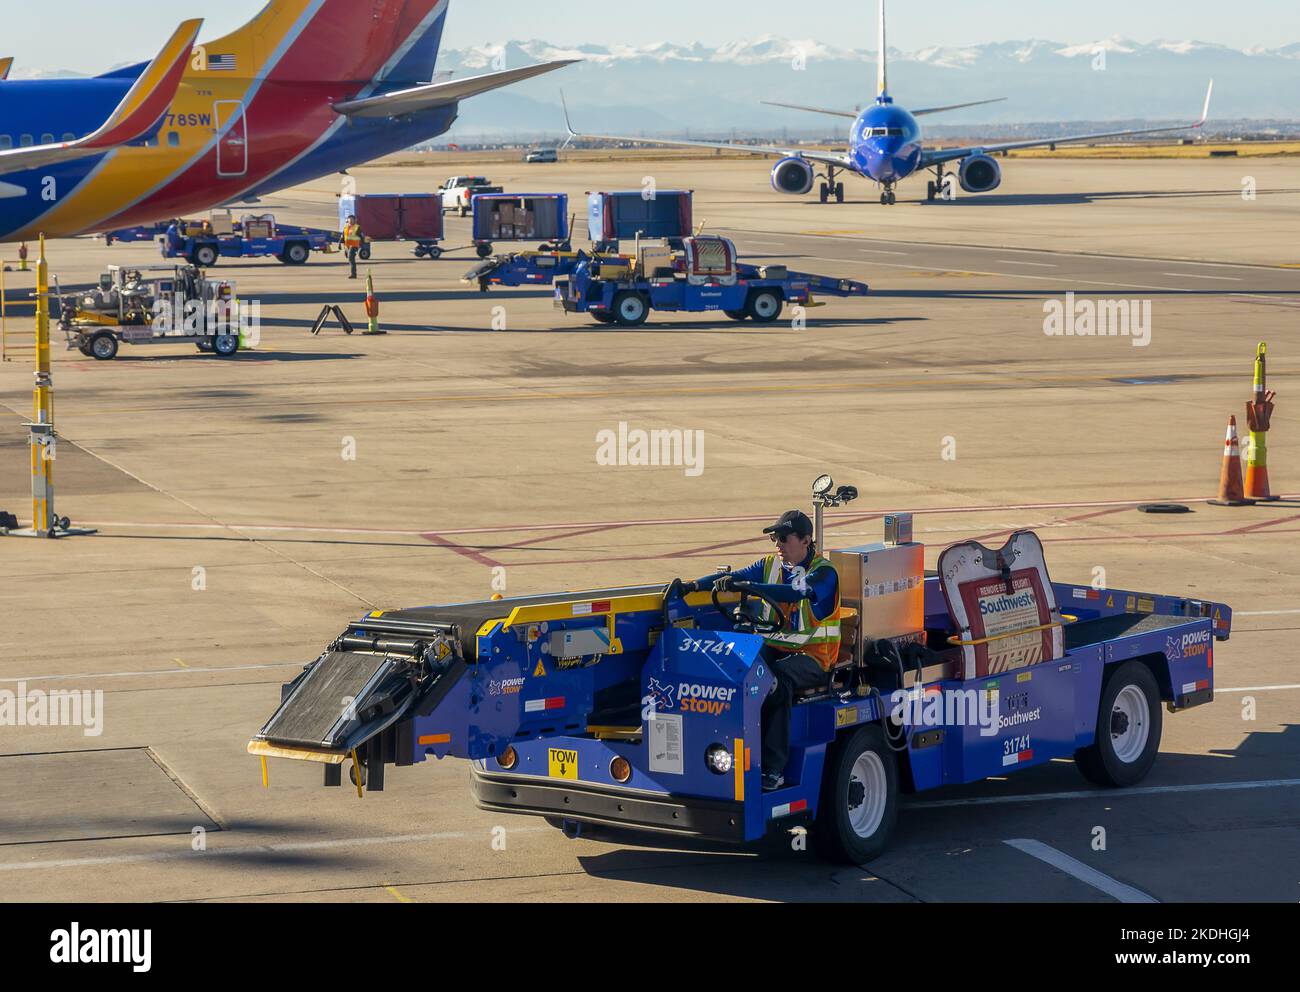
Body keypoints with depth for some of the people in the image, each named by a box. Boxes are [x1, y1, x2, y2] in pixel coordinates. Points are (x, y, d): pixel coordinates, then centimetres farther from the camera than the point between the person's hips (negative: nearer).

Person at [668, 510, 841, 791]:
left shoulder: (823, 572, -7)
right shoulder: (770, 565, 13)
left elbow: (797, 593, -27)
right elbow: (731, 577, 1)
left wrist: (747, 586, -38)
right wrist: (693, 585, -17)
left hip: (811, 655, -5)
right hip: (773, 647, 5)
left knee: (779, 679, -37)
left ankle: (774, 768, -36)